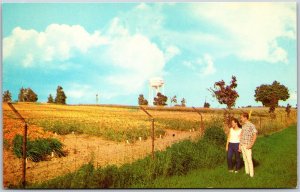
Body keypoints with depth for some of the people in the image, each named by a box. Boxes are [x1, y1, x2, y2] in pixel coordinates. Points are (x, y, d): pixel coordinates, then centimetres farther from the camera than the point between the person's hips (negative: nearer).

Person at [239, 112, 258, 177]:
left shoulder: (251, 125, -13)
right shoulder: (243, 125, 12)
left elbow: (255, 135, -17)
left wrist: (251, 145, -22)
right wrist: (240, 145, 14)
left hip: (248, 146, -8)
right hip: (242, 145, 8)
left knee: (249, 160, -6)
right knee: (245, 159, 11)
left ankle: (251, 175, -1)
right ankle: (247, 173, 19)